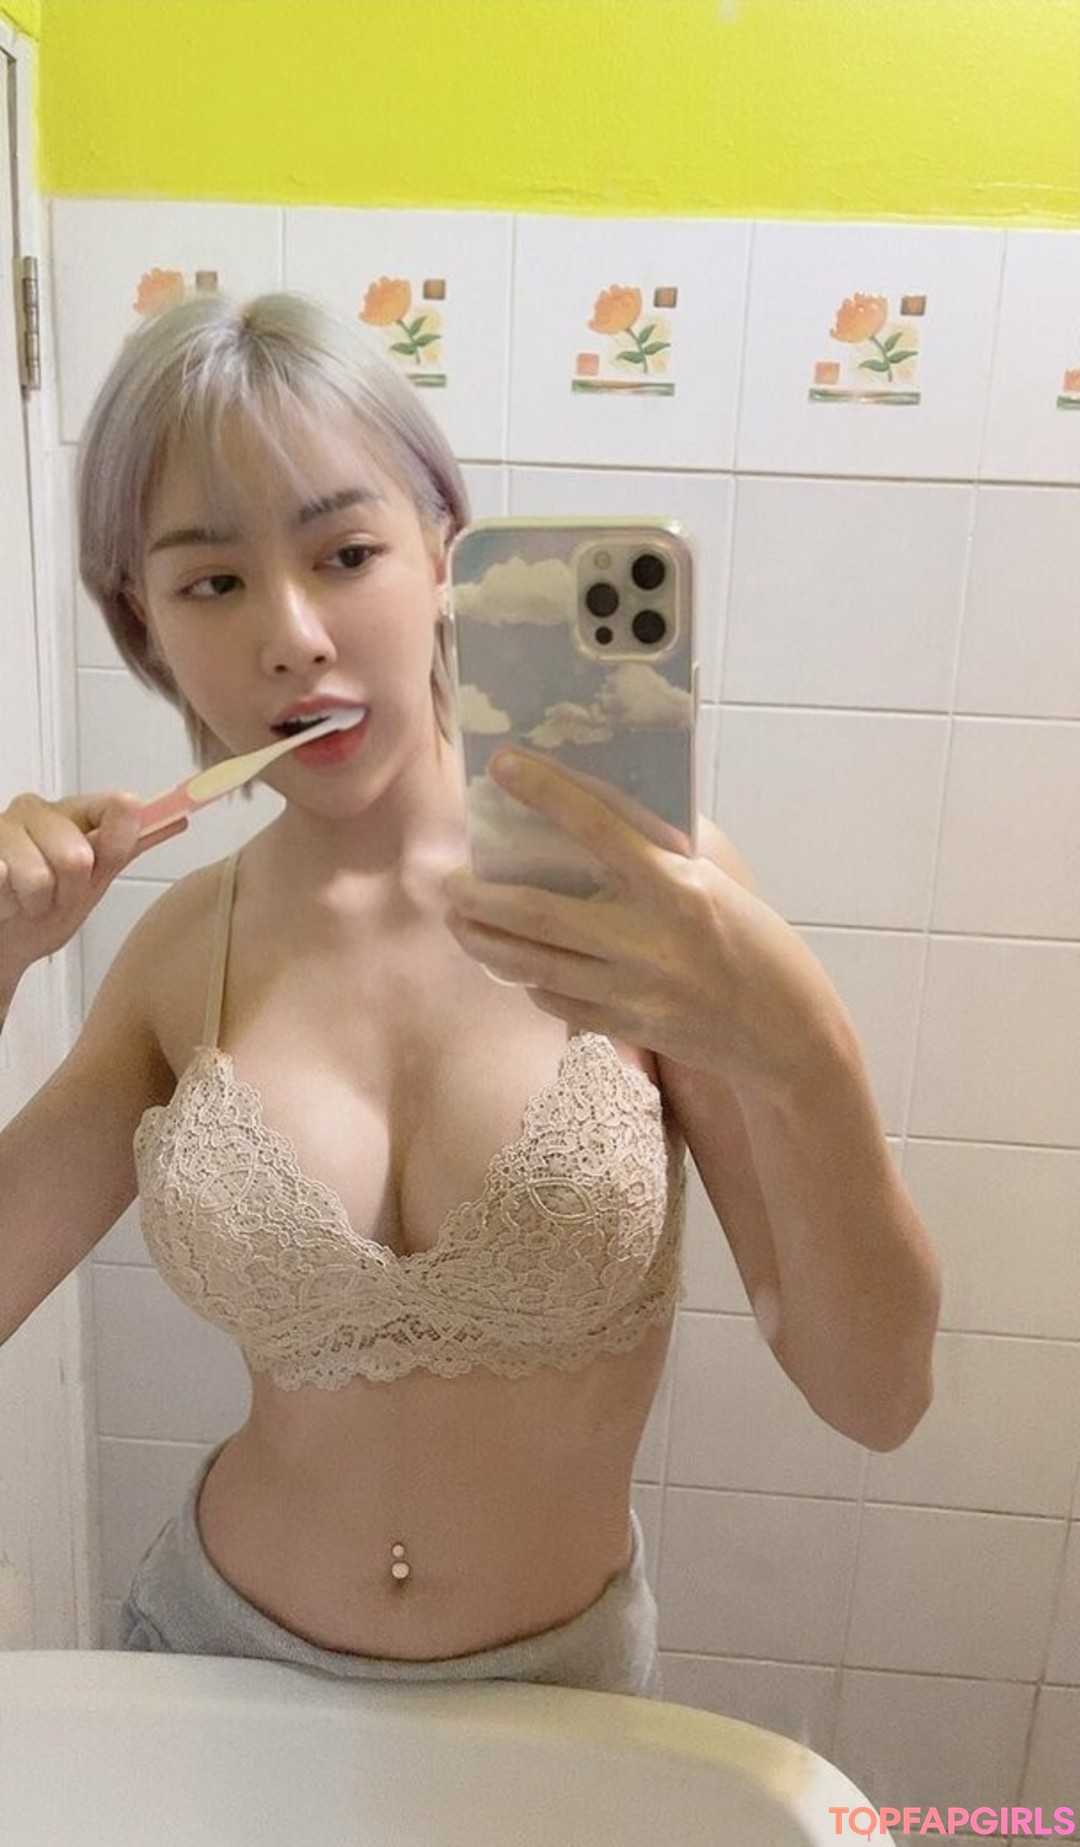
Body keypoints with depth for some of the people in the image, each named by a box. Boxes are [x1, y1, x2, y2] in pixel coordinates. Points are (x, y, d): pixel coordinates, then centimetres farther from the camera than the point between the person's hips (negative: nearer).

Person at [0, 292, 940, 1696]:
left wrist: (798, 1058, -38)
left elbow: (875, 1396, -20)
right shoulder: (187, 955, -11)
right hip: (224, 1637, 2)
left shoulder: (644, 883, -21)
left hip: (558, 1677, -1)